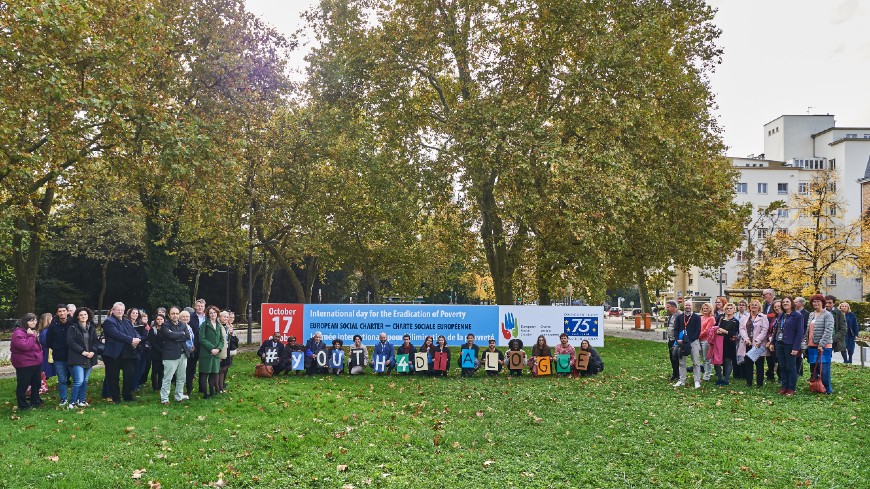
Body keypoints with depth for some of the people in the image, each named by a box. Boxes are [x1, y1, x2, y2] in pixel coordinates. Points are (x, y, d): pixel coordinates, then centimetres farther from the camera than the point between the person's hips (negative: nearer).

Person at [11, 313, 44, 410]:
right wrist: (31, 336, -22)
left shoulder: (33, 331, 15)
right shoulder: (18, 333, -16)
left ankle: (35, 401, 31)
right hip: (24, 365, -9)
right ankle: (23, 405, 13)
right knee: (23, 385, 3)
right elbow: (25, 346, -29)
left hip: (36, 363, 9)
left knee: (37, 383, 17)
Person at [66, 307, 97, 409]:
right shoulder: (73, 328, -4)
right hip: (77, 358, -6)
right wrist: (82, 351, -17)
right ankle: (72, 402, -2)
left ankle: (81, 401, 20)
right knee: (79, 381, -13)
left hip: (89, 358, 6)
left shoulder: (92, 328, 12)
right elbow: (71, 342, -12)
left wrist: (93, 351, -7)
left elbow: (95, 341, 11)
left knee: (85, 381, 10)